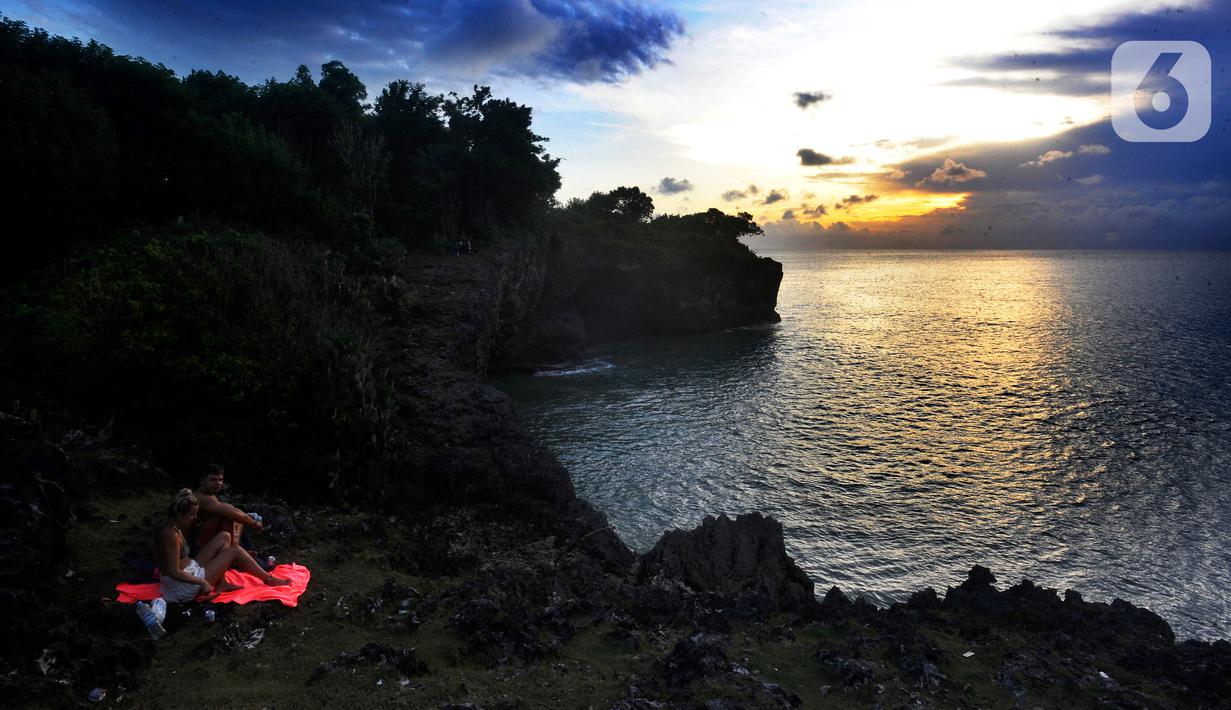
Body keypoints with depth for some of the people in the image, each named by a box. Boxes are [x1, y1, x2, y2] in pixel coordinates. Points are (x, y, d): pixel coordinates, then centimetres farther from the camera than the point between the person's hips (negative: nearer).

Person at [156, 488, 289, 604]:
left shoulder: (173, 527, 2)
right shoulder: (171, 535, -27)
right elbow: (174, 572, -26)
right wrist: (202, 582, -21)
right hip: (186, 588, -10)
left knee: (224, 537, 7)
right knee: (235, 551, -8)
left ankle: (220, 584, 7)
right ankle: (268, 579, 7)